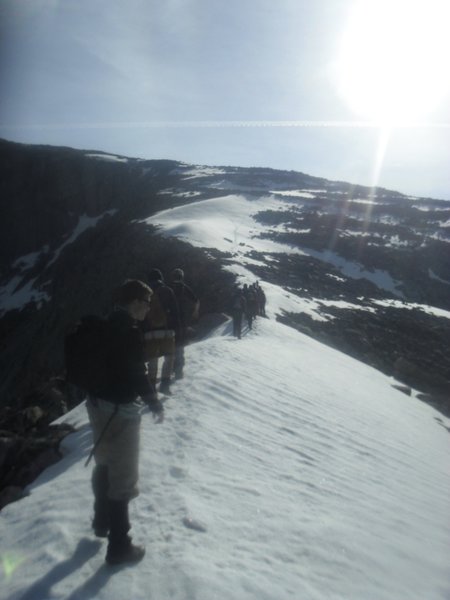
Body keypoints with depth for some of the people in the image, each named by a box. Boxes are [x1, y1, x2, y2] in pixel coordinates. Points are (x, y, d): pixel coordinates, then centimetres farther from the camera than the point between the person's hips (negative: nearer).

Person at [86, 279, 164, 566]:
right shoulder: (130, 331, -21)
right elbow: (138, 375, -21)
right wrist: (155, 404, -7)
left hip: (97, 404, 9)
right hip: (120, 410, -9)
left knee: (105, 465, 26)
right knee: (123, 477, 5)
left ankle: (102, 520, 47)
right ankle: (119, 546, 18)